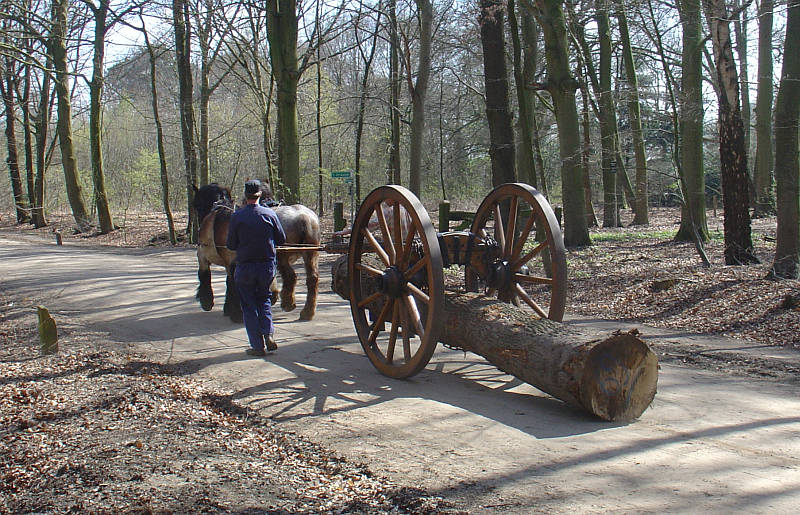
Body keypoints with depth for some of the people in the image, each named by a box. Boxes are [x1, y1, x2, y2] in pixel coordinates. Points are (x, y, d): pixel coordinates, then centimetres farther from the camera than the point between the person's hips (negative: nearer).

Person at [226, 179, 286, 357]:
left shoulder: (237, 216, -9)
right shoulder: (270, 214, -5)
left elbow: (231, 245, -4)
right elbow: (281, 239, 2)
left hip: (245, 267, -2)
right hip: (267, 265, 2)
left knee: (248, 305, 8)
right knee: (264, 299, 22)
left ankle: (258, 346, 7)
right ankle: (268, 334, 3)